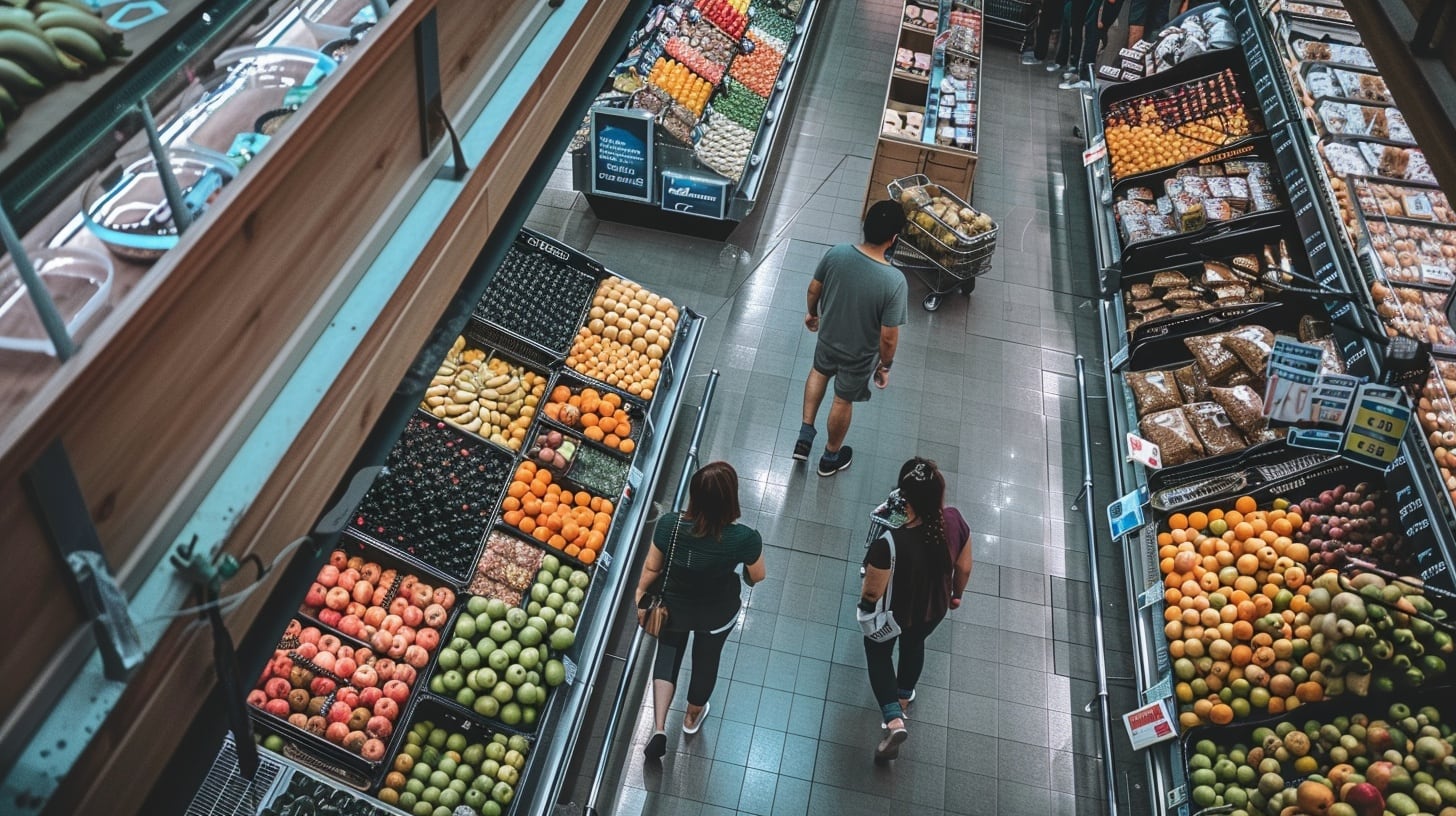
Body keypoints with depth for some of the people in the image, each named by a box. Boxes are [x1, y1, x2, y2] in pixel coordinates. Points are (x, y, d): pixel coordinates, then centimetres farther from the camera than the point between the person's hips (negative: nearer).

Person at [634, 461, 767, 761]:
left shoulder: (669, 525, -30)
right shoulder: (745, 538, -34)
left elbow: (651, 568, -14)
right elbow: (757, 577, -14)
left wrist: (640, 595, 5)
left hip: (673, 607, 1)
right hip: (718, 614, 0)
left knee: (668, 652, 29)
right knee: (706, 659, 28)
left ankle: (659, 728, 21)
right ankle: (692, 717, 54)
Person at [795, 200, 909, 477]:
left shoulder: (836, 254, -24)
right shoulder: (894, 281, -34)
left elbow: (814, 289, -5)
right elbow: (888, 337, -25)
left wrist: (812, 313, 17)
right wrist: (885, 365, -5)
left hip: (828, 336, 3)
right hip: (860, 354, -3)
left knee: (820, 372, 36)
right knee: (843, 401, 23)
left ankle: (805, 434, 42)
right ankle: (831, 457, 47)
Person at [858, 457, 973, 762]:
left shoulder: (889, 543, -42)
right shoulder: (955, 521, -28)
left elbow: (872, 592, -26)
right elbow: (964, 567, -9)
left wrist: (864, 603, -1)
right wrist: (956, 594, 13)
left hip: (893, 614, -4)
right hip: (934, 610, 4)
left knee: (878, 651, 28)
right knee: (914, 644, 35)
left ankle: (894, 719, 18)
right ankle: (903, 699, 59)